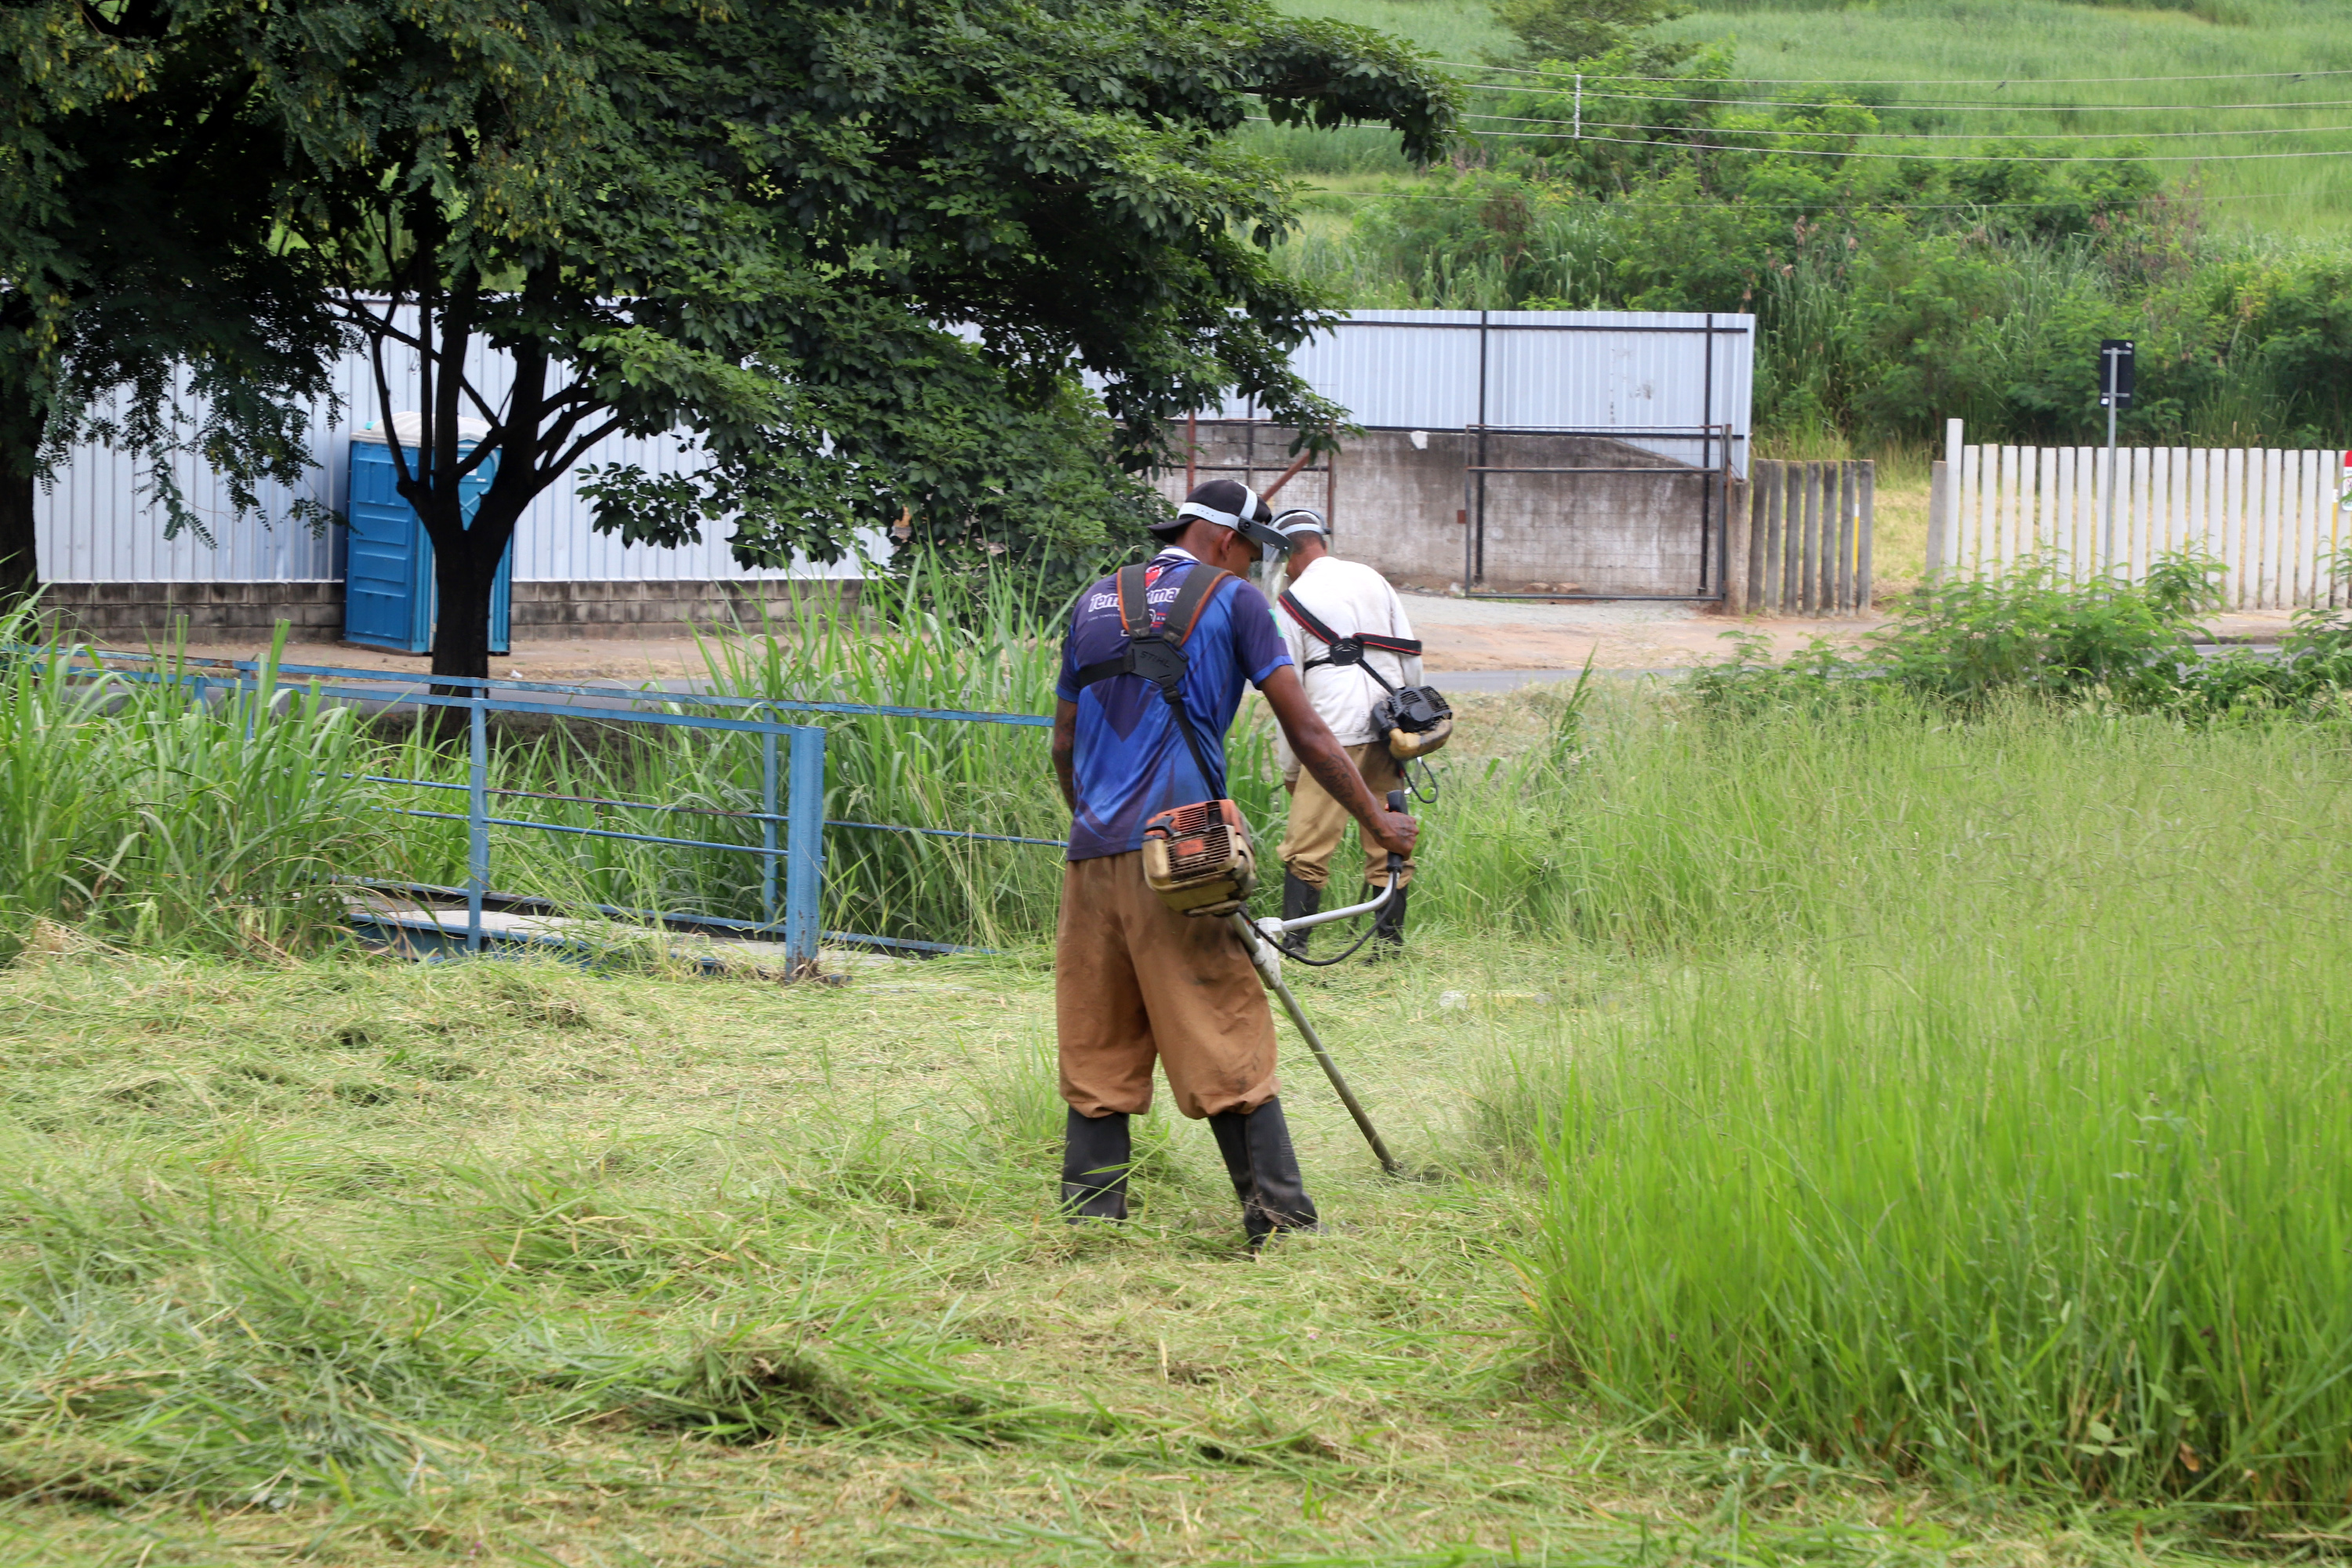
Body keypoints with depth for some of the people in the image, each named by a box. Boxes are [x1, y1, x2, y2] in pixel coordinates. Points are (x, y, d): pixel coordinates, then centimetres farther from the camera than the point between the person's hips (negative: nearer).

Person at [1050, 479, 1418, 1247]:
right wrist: (1375, 818, 11)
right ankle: (1280, 1218, -2)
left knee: (1095, 1050, 8)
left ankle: (1089, 1220, 7)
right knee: (1228, 1048, -2)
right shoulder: (1232, 600, 4)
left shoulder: (1095, 602, 18)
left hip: (1094, 854, 5)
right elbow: (1305, 733, 2)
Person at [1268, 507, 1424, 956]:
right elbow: (1412, 655, 15)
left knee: (1307, 845, -4)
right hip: (1389, 727, 5)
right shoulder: (1373, 580, 14)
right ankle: (1391, 935, 11)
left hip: (1336, 732, -5)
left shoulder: (1293, 601, 0)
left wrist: (1290, 766, 5)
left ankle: (1294, 942, -10)